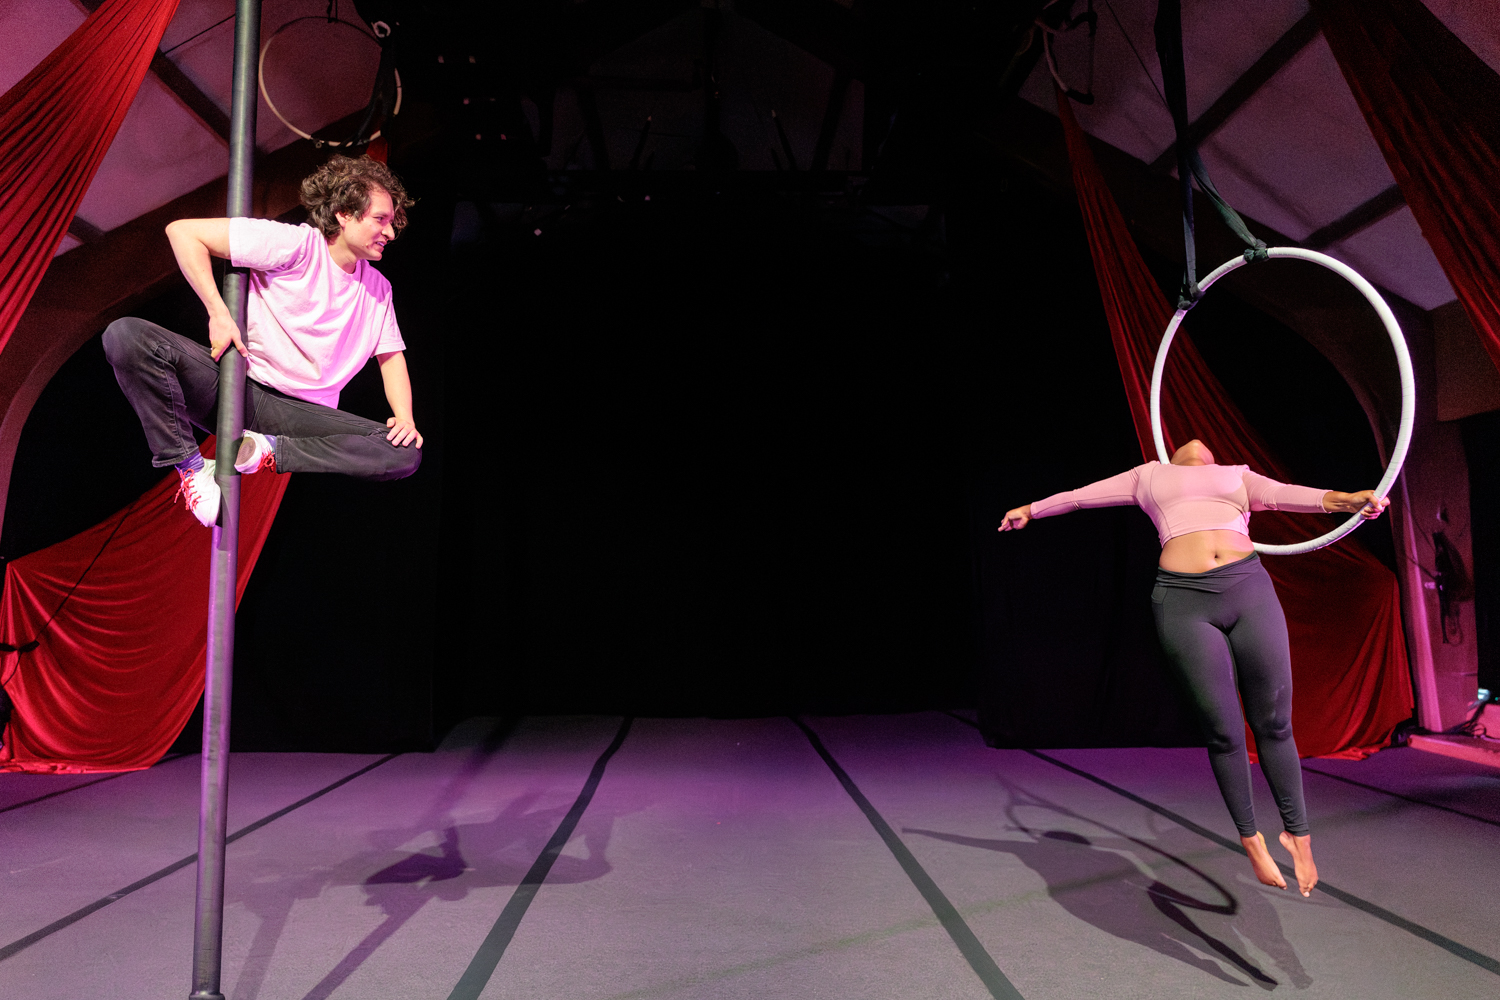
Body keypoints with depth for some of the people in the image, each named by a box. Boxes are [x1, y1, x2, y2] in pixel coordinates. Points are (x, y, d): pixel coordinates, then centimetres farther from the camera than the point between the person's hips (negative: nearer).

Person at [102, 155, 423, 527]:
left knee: (407, 453, -23)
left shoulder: (379, 288, 11)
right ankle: (190, 467, -17)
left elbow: (391, 356, 16)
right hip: (239, 388, -2)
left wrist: (405, 416, -2)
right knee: (126, 335, -27)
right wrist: (219, 314, -16)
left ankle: (265, 451, -16)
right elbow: (183, 231, -9)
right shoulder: (296, 244, -8)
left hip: (302, 413, 3)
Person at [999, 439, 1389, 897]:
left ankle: (1298, 832, 21)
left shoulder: (1239, 476, 26)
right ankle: (1250, 836, 20)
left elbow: (1283, 494, 8)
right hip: (1183, 601, -1)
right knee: (1224, 731, 1)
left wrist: (1345, 498, -11)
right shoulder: (1151, 475, 25)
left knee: (1274, 724, 2)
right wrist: (1031, 510, 38)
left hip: (1250, 588, 2)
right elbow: (1081, 495, 31)